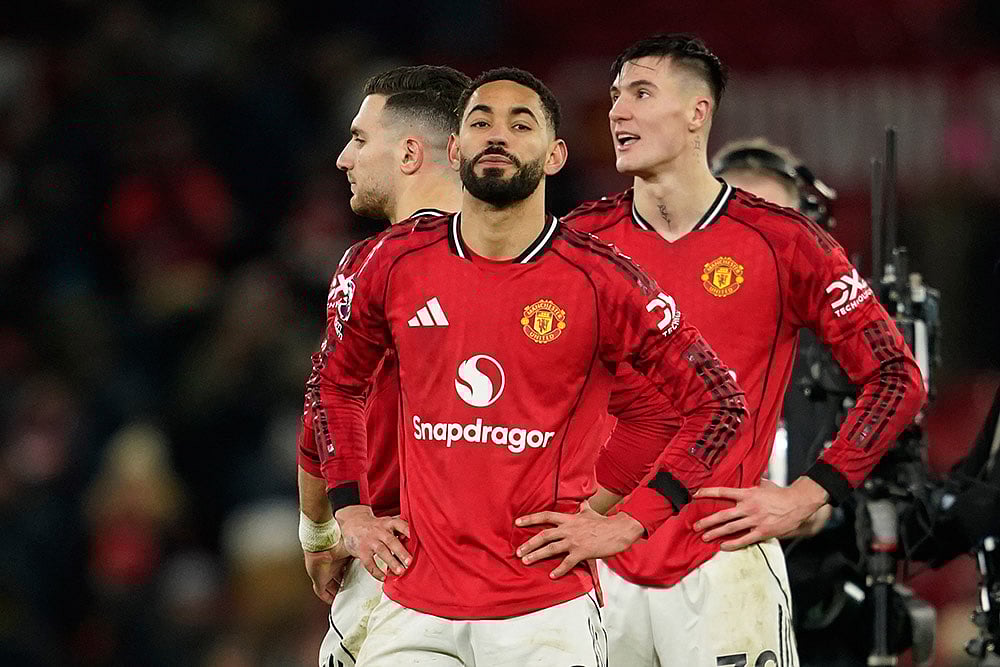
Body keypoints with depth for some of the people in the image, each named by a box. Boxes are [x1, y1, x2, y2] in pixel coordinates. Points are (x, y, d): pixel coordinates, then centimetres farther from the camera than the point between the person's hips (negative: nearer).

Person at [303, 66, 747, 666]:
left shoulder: (599, 281, -5)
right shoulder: (391, 265, 4)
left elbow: (719, 404, 1)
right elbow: (334, 381, 23)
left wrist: (630, 523, -4)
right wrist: (351, 509, 13)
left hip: (546, 615, -3)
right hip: (415, 610, 3)